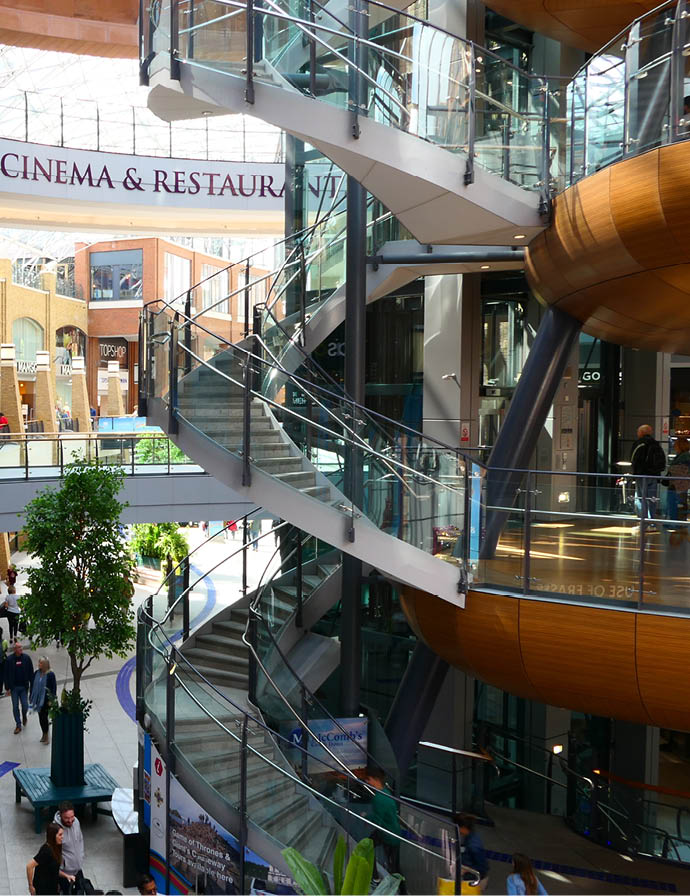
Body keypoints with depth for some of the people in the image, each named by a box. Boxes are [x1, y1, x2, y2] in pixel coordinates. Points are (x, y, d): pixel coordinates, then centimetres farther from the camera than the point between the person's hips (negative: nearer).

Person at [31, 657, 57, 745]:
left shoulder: (50, 675, -15)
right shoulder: (36, 673, 0)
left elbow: (54, 688, -12)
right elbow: (33, 685, 9)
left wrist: (51, 700, -14)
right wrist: (31, 698, 9)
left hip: (46, 699, -5)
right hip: (38, 699, 5)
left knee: (44, 716, -2)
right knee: (41, 717, 13)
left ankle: (46, 735, 14)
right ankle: (44, 735, 29)